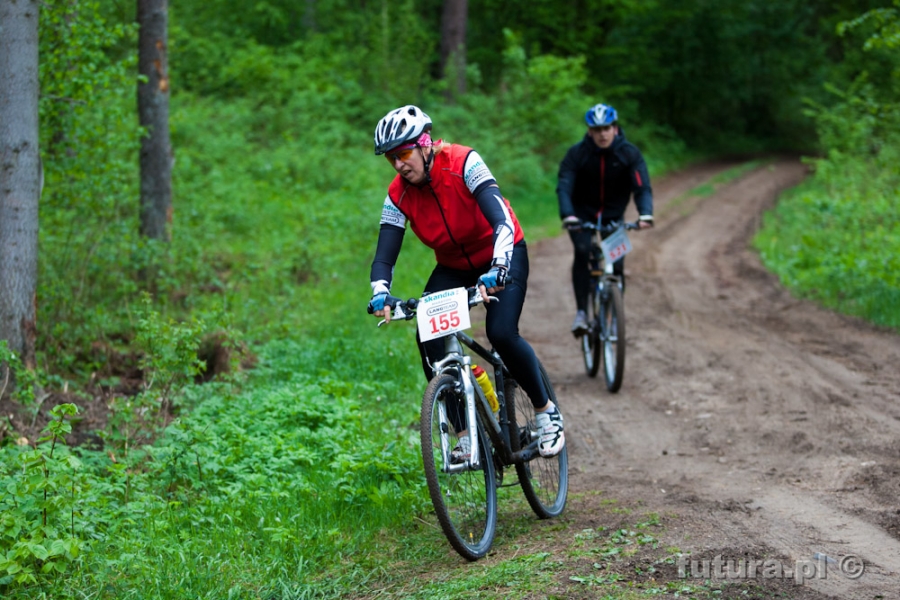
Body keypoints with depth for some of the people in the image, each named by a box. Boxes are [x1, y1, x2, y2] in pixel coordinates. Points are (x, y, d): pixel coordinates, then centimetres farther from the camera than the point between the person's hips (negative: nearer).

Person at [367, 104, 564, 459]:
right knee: (428, 341, -17)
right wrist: (380, 294, -39)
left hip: (501, 257, -4)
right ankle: (465, 437, -6)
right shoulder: (398, 195, -14)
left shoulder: (463, 163, -27)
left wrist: (498, 269, -53)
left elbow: (501, 217, -37)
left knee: (501, 333, -25)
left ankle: (546, 411, -1)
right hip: (453, 267, 4)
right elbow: (384, 256, -17)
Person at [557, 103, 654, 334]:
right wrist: (567, 215, -44)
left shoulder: (630, 153, -14)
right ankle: (581, 312, -23)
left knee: (617, 265, -12)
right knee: (582, 252, -27)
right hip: (583, 214, -1)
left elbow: (642, 187, -22)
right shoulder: (577, 153, -16)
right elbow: (564, 187, -26)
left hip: (613, 216, 1)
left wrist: (645, 214, -41)